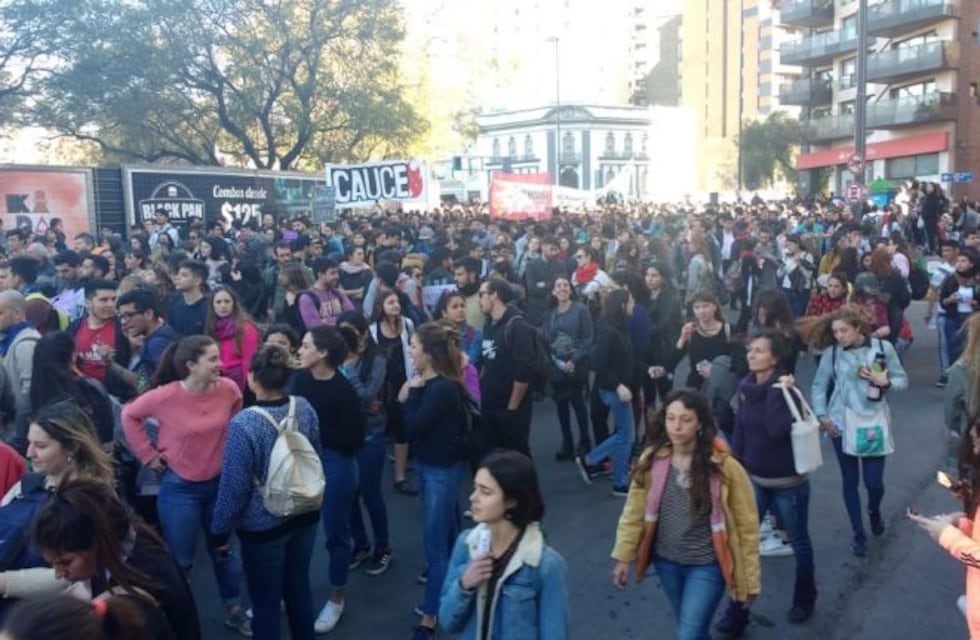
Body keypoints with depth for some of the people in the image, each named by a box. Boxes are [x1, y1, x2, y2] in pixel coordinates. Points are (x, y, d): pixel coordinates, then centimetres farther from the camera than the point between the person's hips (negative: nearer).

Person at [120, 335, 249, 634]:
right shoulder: (165, 396, -21)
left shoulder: (229, 390, -13)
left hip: (219, 482, 3)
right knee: (179, 560, 9)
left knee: (223, 551, 18)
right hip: (180, 487, -3)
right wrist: (149, 454, -6)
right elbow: (130, 416, -4)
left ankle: (234, 610, 35)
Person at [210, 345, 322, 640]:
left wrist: (219, 531, -4)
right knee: (299, 587, 23)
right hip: (304, 516, 6)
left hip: (264, 527, -5)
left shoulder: (244, 424, -25)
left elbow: (234, 486, -19)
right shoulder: (304, 408, -8)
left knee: (265, 602, 13)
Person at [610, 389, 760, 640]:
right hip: (666, 561, 4)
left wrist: (750, 579, -5)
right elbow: (635, 511, 0)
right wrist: (623, 556, -2)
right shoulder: (651, 460, -9)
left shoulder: (724, 467, -17)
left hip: (707, 566, -4)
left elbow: (746, 524, -9)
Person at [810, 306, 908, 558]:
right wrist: (822, 415, -6)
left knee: (874, 482, 3)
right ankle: (858, 534, 26)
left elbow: (902, 380, -1)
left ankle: (874, 511, 39)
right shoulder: (832, 353, -6)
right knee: (850, 481, 9)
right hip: (842, 424, 1)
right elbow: (819, 386, 3)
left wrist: (886, 382, -21)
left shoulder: (883, 347, -7)